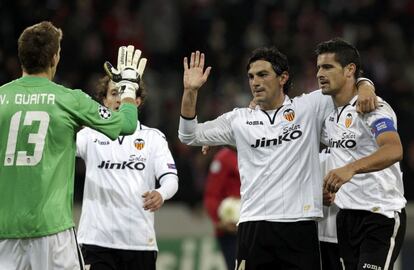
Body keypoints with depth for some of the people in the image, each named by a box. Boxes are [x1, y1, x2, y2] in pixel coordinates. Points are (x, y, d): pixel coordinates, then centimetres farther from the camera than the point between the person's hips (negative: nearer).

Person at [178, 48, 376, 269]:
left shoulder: (309, 107, 8)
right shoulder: (239, 120, 13)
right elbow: (190, 136, 14)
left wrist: (365, 87, -7)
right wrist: (190, 92, 2)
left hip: (300, 224, -1)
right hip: (253, 225, 2)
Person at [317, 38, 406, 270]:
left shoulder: (374, 108, -14)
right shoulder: (330, 115, 13)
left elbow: (394, 150, -32)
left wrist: (351, 168, -45)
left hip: (382, 216, -8)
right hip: (347, 215, 8)